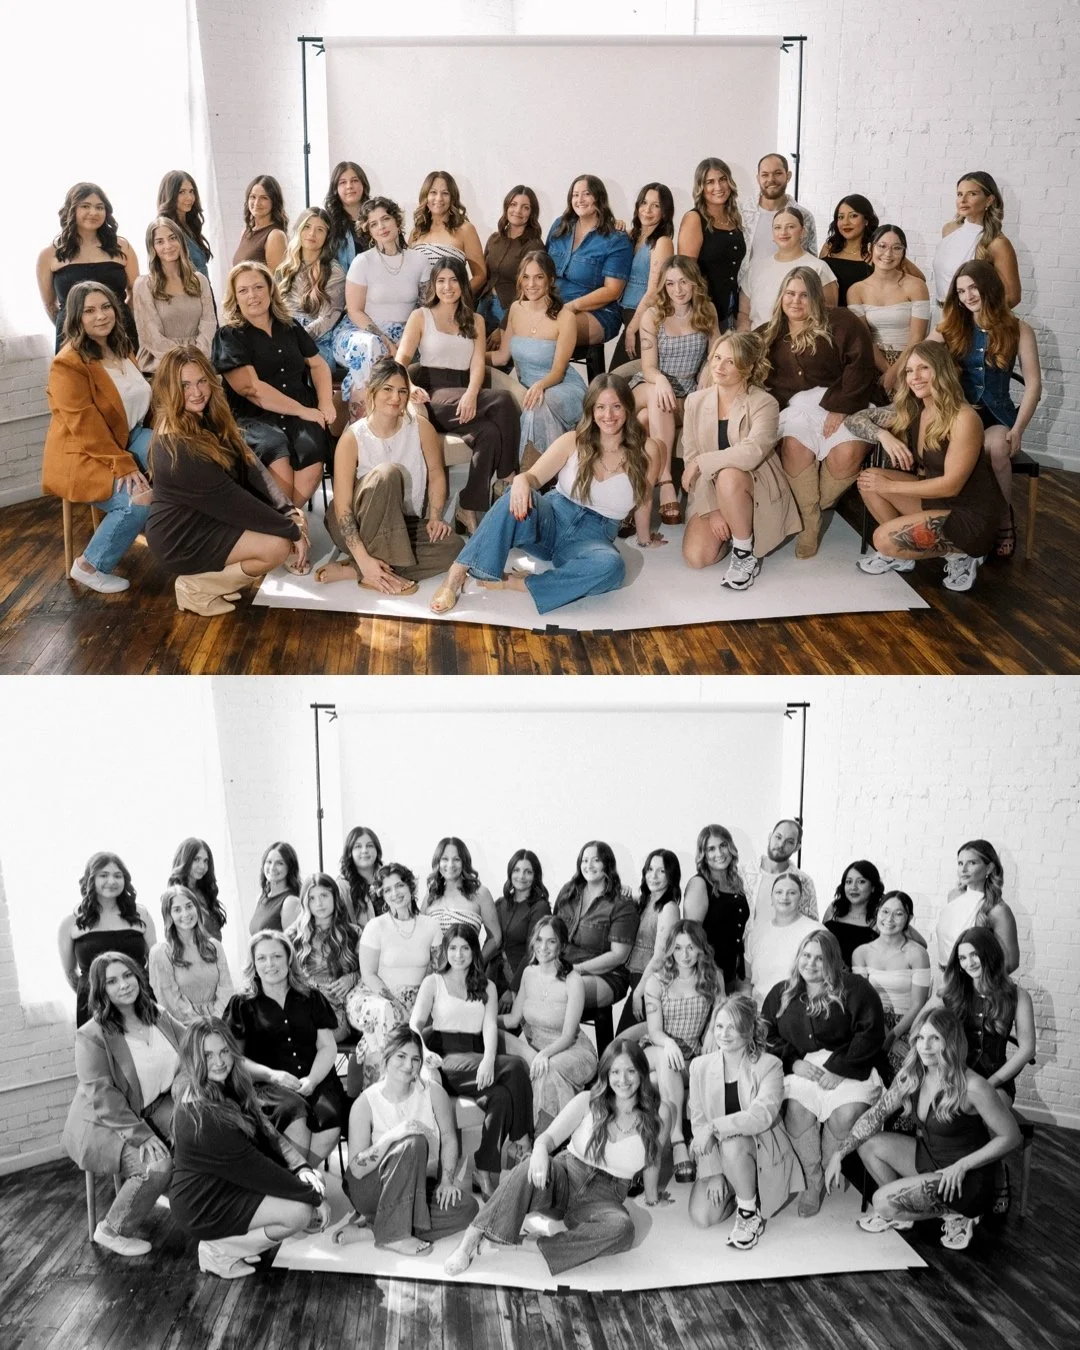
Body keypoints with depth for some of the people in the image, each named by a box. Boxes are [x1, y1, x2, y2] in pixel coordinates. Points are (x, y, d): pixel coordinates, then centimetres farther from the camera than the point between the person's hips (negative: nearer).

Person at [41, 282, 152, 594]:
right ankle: (89, 566, -8)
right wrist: (123, 465, -27)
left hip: (126, 438, 8)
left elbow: (140, 397, 19)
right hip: (82, 457, -8)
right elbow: (85, 427, -23)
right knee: (139, 501, -27)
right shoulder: (68, 363, -19)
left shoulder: (121, 347, 8)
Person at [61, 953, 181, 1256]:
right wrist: (141, 1135, -26)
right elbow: (103, 1097, -21)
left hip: (151, 1109, 6)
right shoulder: (91, 1036, -17)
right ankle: (111, 1231, -3)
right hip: (102, 1125, -6)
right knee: (157, 1166, -27)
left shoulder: (159, 1017, 1)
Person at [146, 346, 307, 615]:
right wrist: (292, 531, -22)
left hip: (211, 516, 9)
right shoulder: (176, 445, -28)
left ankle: (219, 571, 9)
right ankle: (197, 587, -4)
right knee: (279, 546, -22)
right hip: (182, 538, -9)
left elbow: (249, 464, -6)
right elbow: (231, 500, -27)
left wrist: (289, 511, -19)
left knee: (295, 521, 1)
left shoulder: (209, 417, 0)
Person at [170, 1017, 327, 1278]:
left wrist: (302, 1167, -17)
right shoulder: (200, 1112, -29)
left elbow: (266, 1132, 0)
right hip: (201, 1206, -9)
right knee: (299, 1212, -20)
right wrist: (313, 1197, -19)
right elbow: (253, 1168, -26)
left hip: (230, 1183, 9)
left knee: (313, 1181, 1)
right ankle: (218, 1252, -4)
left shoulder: (228, 1087, 0)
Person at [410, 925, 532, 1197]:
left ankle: (486, 1172, -25)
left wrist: (488, 1059, -19)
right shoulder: (433, 982, 14)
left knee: (501, 1095, -32)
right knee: (515, 1065, -29)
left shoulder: (487, 988, 21)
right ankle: (520, 1136, -21)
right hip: (445, 1060, -4)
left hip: (476, 1061, 4)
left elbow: (490, 1027, 4)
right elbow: (415, 1024, 0)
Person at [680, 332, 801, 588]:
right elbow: (690, 458, -5)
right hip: (709, 493, 4)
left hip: (755, 492, -4)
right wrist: (712, 509, -14)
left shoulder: (764, 404, -14)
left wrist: (701, 462, -23)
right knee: (695, 557, -17)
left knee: (729, 476, -38)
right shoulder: (696, 401, 0)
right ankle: (728, 531, 18)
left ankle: (745, 552, -17)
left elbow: (751, 453, -31)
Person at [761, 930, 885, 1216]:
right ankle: (813, 1180, -7)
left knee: (846, 1114, -29)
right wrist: (794, 1062, -7)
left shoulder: (855, 989, 1)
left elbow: (870, 1034, -7)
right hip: (800, 1068, 2)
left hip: (847, 1068, -2)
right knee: (797, 1109, -28)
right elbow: (767, 1035, 10)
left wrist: (840, 1070, -13)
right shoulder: (781, 993, 13)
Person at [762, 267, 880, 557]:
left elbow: (860, 364, -9)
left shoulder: (840, 324, 0)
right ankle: (809, 519, -16)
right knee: (794, 445, -31)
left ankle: (820, 503, 0)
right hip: (795, 404, 3)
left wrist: (840, 408, -17)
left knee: (848, 453, -31)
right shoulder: (771, 334, 16)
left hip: (839, 401, -2)